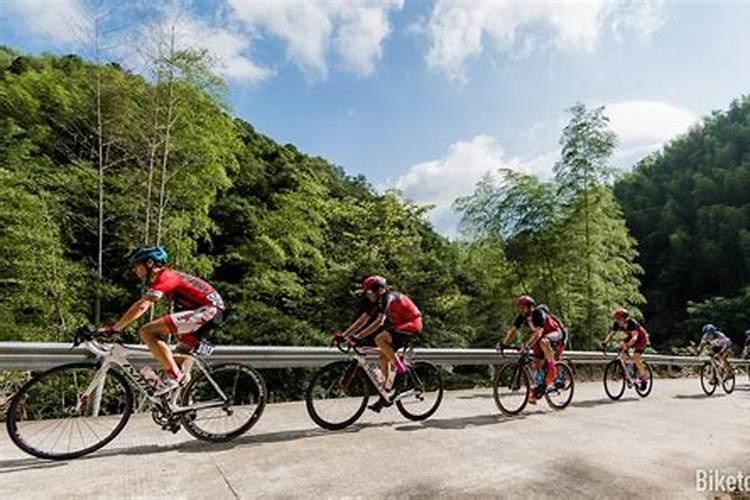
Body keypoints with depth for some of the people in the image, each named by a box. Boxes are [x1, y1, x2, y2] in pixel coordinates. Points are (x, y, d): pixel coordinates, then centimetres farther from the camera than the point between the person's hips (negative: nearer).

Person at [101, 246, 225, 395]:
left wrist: (113, 329, -15)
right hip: (213, 310, 11)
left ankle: (173, 376, -9)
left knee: (146, 332, -14)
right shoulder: (167, 276, 22)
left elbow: (141, 307, -19)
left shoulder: (164, 277, -9)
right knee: (177, 357, 23)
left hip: (207, 309, -11)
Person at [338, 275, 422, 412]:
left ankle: (401, 368, -13)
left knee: (379, 339, -27)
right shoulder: (377, 301, 4)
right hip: (400, 326, 9)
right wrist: (344, 334, -7)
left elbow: (379, 321, -34)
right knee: (382, 356, 0)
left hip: (411, 325, -9)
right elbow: (362, 319, 1)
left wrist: (359, 337, -38)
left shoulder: (389, 298, -22)